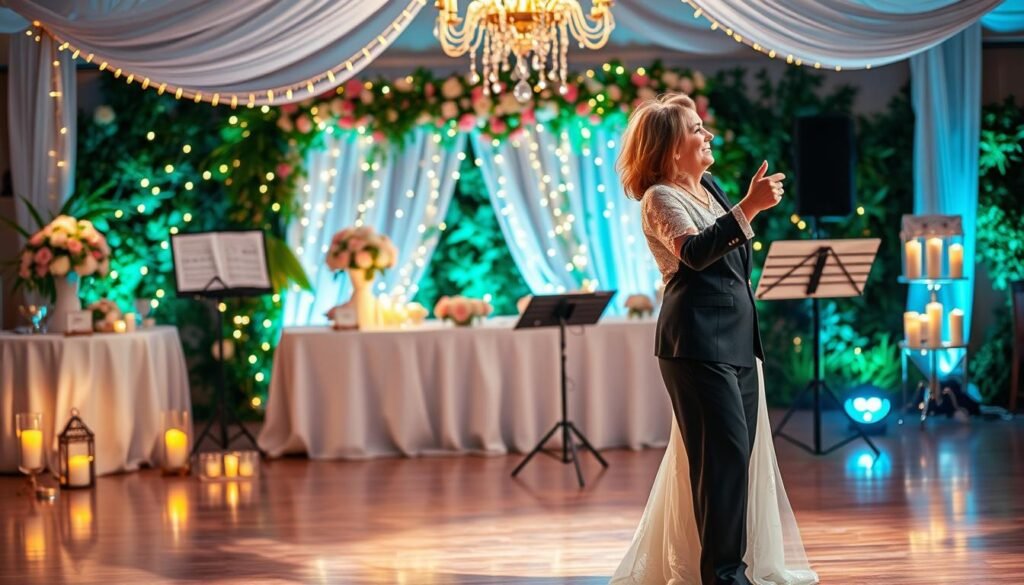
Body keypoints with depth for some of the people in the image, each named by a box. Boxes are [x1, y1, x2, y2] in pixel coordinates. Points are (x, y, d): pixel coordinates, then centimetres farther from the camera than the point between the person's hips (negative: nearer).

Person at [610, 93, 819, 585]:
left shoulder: (708, 187, 15)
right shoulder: (660, 198, -9)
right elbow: (695, 252, -28)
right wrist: (748, 208, -35)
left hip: (736, 337, 9)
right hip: (697, 341, -9)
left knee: (737, 451, 10)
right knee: (726, 449, -11)